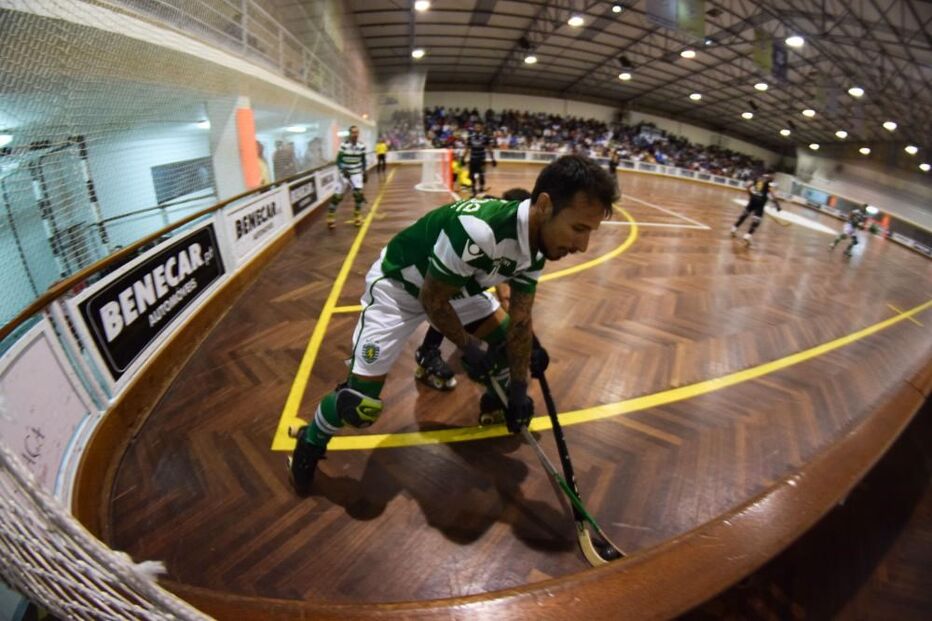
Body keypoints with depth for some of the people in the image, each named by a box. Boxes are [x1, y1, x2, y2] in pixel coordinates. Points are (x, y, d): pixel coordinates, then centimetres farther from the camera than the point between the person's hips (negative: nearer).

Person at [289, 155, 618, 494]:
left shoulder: (536, 245, -13)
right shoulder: (476, 230, -40)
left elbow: (519, 322, -4)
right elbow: (432, 300, -25)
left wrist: (519, 390, -2)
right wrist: (469, 347, -11)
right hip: (398, 285, -7)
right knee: (360, 406, -11)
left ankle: (497, 402, 35)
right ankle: (311, 441, 21)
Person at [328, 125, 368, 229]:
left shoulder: (361, 146, -3)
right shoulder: (344, 145, -14)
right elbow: (338, 160, -11)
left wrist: (364, 172, 8)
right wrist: (343, 170, -24)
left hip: (357, 173, 2)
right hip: (345, 173, -2)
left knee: (358, 194, -12)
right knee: (338, 196, -1)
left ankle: (357, 217, 8)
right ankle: (330, 217, 14)